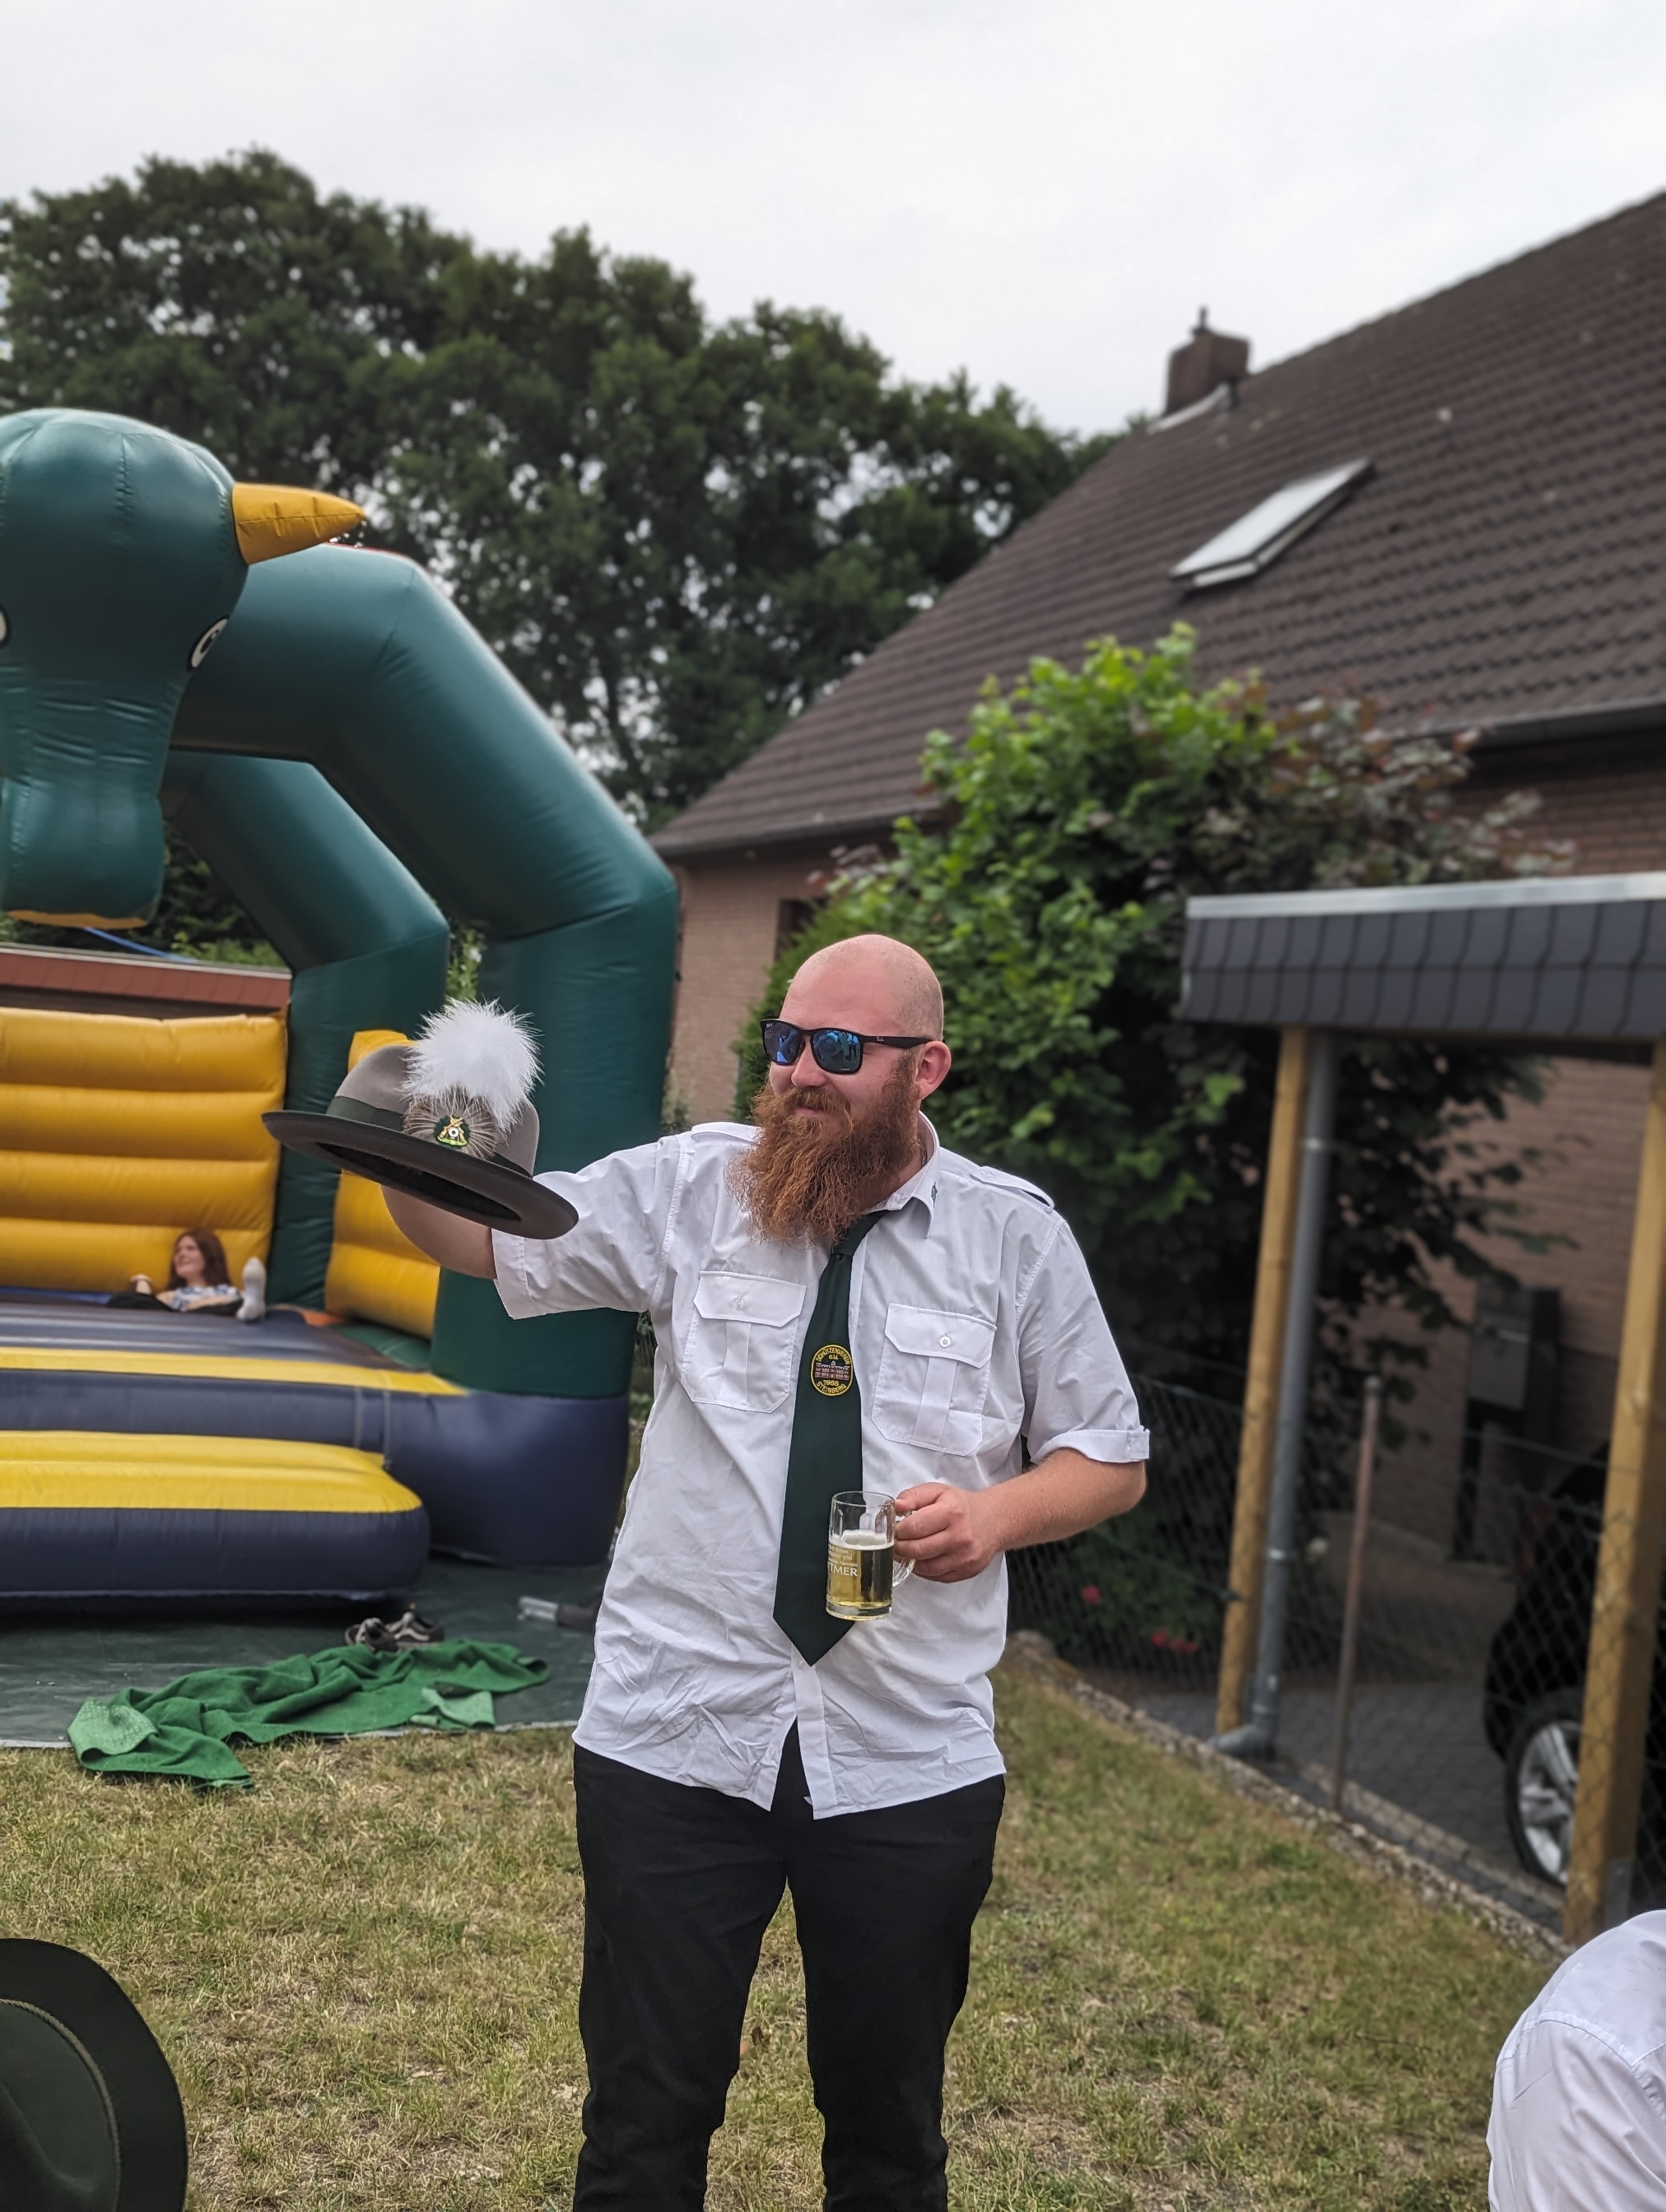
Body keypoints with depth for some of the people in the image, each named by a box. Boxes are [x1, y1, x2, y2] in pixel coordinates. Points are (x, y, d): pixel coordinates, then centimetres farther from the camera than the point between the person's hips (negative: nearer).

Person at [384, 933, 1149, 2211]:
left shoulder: (1016, 1237, 0)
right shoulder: (692, 1189, 1)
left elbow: (1112, 1461, 7)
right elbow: (486, 1237, -1)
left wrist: (995, 1514, -13)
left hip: (909, 1757, 0)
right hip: (676, 1735, 0)